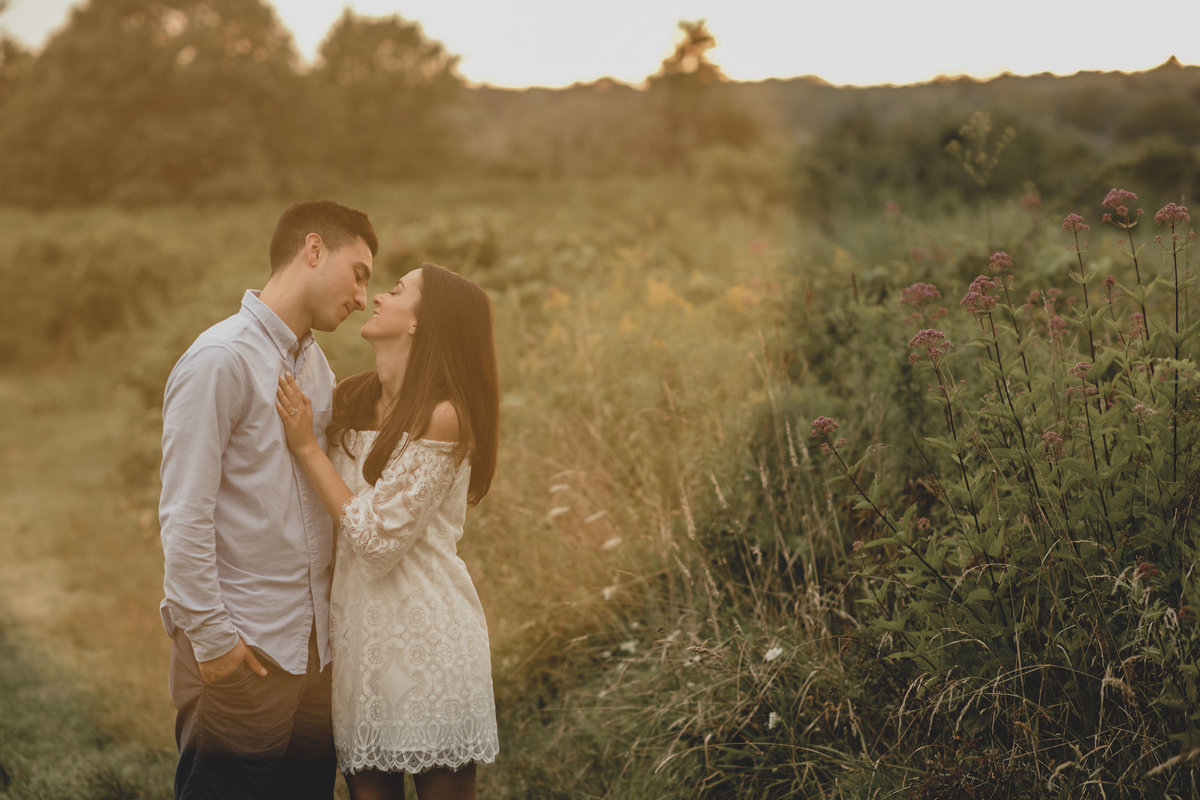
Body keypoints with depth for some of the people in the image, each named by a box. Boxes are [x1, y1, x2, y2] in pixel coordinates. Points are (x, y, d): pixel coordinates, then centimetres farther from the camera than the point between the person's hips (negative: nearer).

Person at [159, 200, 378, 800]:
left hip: (313, 639, 8)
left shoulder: (315, 363, 13)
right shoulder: (220, 359, -13)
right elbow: (184, 512, -16)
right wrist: (208, 633, -15)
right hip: (243, 649, -8)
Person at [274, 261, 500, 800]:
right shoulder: (349, 399, 6)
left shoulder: (441, 417, -14)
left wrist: (306, 446, -13)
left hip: (425, 632, -6)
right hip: (356, 629, 6)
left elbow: (378, 538, -17)